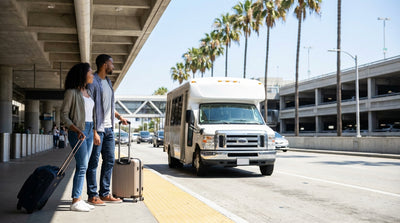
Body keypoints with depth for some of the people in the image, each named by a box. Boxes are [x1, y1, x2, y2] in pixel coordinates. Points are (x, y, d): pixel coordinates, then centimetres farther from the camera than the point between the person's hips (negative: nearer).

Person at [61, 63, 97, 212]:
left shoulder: (88, 92, 16)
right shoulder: (71, 92, -7)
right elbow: (64, 114, -9)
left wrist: (94, 131, 16)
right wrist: (77, 130, -19)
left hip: (89, 131, 8)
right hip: (77, 131, -8)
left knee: (83, 166, 6)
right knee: (82, 166, -13)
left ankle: (79, 199, 10)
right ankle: (75, 202, -11)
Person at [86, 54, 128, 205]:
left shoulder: (108, 82, 16)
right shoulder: (92, 82, -11)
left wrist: (118, 116, 20)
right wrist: (94, 132, -21)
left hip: (108, 128, 9)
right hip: (97, 128, -9)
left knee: (109, 161, 10)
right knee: (94, 162, -1)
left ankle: (105, 193, 19)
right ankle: (92, 196, 6)